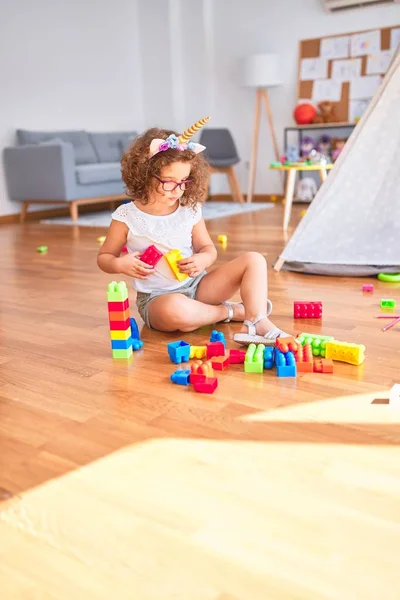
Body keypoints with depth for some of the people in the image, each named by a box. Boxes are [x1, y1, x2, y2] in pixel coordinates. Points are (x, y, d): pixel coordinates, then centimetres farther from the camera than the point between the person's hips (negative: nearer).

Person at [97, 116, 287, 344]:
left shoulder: (190, 210, 0)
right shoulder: (127, 216, -7)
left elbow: (208, 248, 10)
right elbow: (104, 257, 3)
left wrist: (202, 259, -15)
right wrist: (119, 264, -21)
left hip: (197, 285, 5)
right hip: (157, 297, -4)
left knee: (254, 259, -8)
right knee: (174, 310, -42)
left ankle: (257, 322, -27)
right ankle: (233, 310, -13)